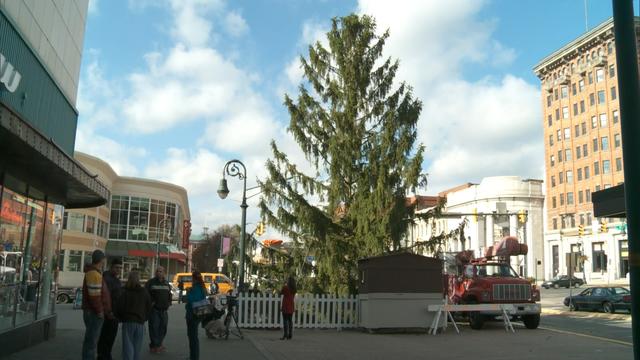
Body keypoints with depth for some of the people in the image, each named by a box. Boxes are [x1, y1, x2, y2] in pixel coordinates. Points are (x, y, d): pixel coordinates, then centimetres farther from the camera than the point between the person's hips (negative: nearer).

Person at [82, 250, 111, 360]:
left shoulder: (96, 272, 17)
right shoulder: (94, 274, -17)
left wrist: (107, 310, 21)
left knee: (91, 339, 18)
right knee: (92, 340, -6)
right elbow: (94, 295, -23)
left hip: (94, 313, 11)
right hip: (94, 313, -11)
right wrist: (99, 311, -16)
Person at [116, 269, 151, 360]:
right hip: (140, 322, 3)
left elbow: (119, 308, -7)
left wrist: (121, 318, 10)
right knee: (137, 346, 10)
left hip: (128, 322, -3)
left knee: (128, 346, -1)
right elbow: (149, 308, 8)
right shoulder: (144, 292, 2)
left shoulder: (125, 292, -7)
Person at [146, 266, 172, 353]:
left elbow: (169, 294, 26)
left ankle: (158, 344, 21)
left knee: (163, 328, 10)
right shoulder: (151, 282, -2)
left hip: (164, 310, 6)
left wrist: (169, 302, 13)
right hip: (154, 309, -6)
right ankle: (154, 345, 1)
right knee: (154, 327, -7)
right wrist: (150, 303, -15)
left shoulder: (166, 283, 16)